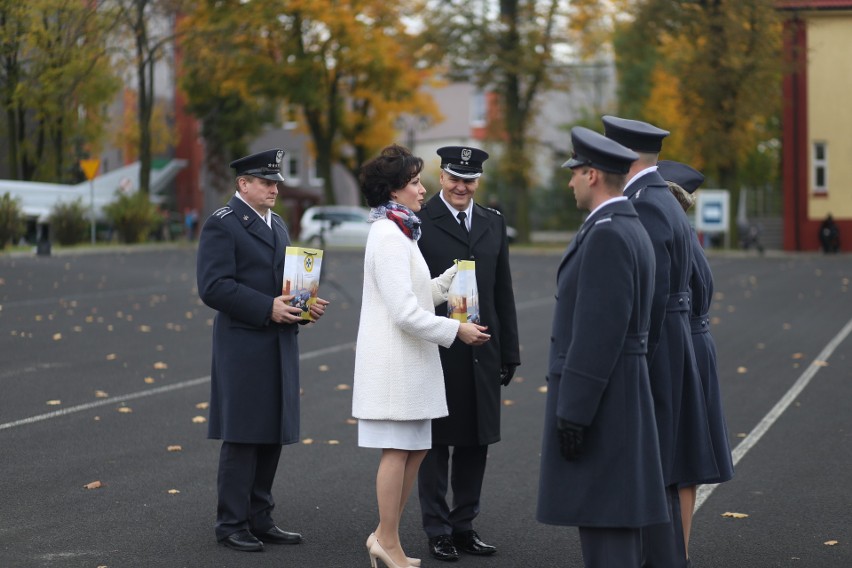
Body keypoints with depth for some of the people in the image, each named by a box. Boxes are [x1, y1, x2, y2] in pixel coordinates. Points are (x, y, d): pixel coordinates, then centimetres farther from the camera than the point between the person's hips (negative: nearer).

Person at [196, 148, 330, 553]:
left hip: (278, 347, 8)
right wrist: (267, 308, -22)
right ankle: (231, 525, 4)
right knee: (242, 438, -4)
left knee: (272, 436, 10)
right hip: (243, 346, -8)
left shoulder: (276, 224, 18)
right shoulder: (221, 225, -9)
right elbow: (214, 287, -18)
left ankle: (259, 520, 18)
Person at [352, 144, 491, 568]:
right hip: (395, 360, -10)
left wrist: (456, 274, 11)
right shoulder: (389, 236, -17)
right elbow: (406, 313, -22)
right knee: (398, 450, -2)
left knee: (415, 450, 12)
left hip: (408, 362, 10)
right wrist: (456, 330, -15)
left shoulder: (399, 233, 15)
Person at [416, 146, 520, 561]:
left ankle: (464, 525, 21)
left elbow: (503, 294, 13)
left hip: (482, 354, 5)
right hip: (435, 352, -5)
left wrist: (510, 353, 11)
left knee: (475, 443, 10)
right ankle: (438, 531, 12)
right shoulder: (420, 222, -6)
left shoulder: (494, 224, 11)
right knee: (435, 443, 4)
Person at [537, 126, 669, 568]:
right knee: (609, 514, 13)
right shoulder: (629, 229, 15)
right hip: (613, 391, 11)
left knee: (601, 514, -7)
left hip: (596, 394, -11)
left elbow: (600, 330, -24)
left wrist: (573, 411, -23)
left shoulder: (606, 234, -19)